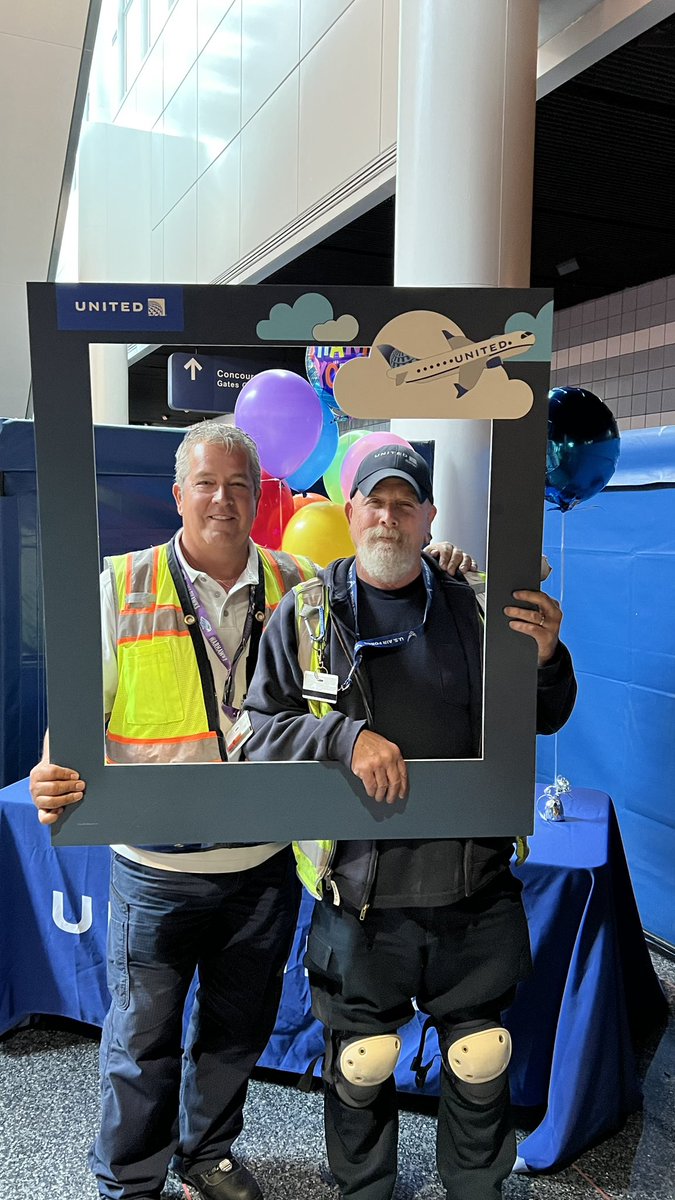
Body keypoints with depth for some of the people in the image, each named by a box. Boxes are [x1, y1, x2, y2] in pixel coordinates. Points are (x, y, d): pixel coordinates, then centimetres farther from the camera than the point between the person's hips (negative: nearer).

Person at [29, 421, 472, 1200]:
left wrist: (430, 563, -8)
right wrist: (57, 777, -26)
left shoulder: (299, 586, -2)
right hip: (157, 868, -2)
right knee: (143, 1035, 14)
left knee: (238, 1028, 23)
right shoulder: (122, 587, -8)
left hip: (264, 864, 3)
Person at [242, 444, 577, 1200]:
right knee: (360, 1065, 17)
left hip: (475, 890, 2)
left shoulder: (471, 609, 3)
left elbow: (543, 720, 9)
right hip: (361, 897, -1)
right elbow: (260, 728, -4)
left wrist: (546, 660, -11)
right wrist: (346, 735, -20)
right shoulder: (306, 614, -1)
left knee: (481, 1063, 18)